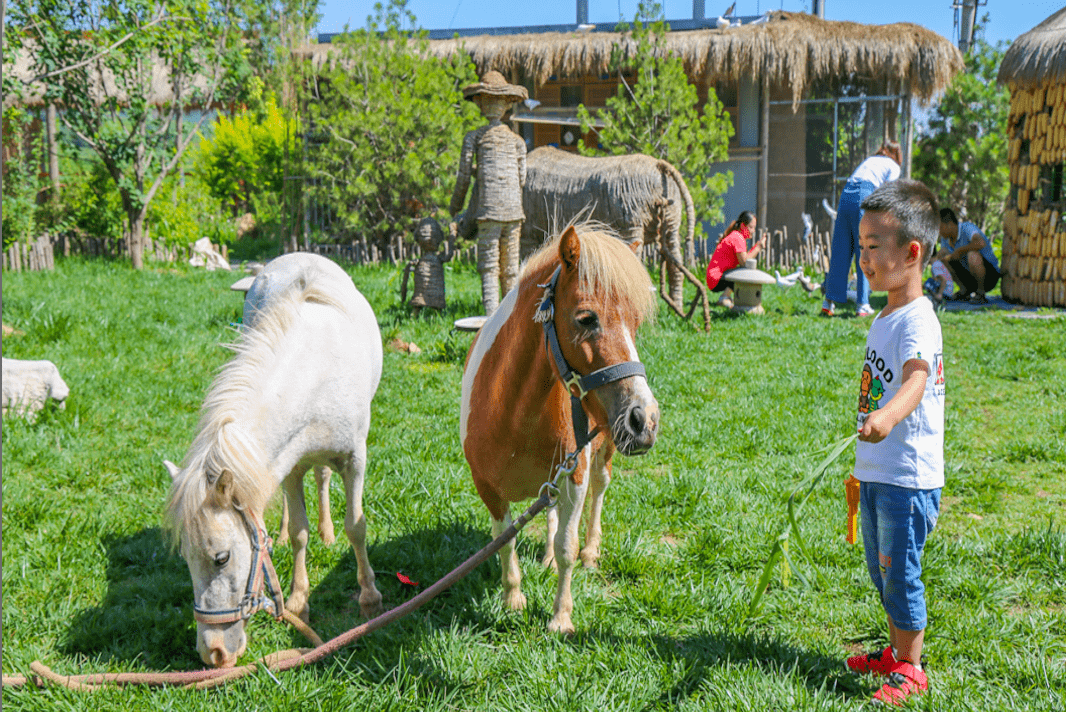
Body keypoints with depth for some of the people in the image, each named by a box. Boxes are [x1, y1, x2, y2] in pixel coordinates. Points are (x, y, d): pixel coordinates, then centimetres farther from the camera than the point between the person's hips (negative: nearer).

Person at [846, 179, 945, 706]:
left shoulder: (918, 320, -18)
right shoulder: (883, 318, 13)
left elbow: (916, 378, -36)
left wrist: (887, 416, -57)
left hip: (908, 478, -9)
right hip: (876, 474, 9)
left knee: (900, 573, -1)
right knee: (882, 573, 19)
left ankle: (910, 669, 12)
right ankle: (896, 651, 35)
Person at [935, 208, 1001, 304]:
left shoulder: (967, 228, -23)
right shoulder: (945, 238, -1)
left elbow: (981, 243, -44)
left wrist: (960, 250, -31)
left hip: (990, 276, -8)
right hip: (970, 278, 8)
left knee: (973, 255, -37)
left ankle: (980, 294, -18)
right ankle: (964, 290, 2)